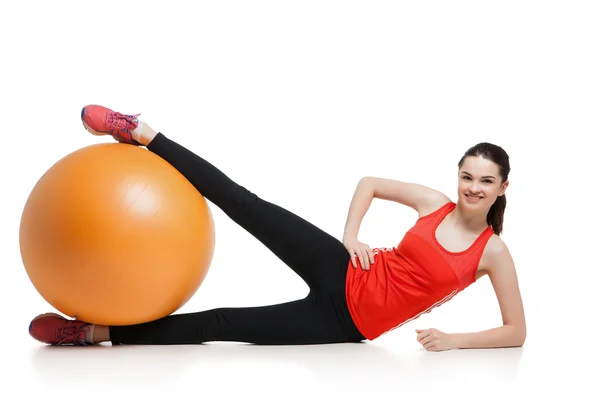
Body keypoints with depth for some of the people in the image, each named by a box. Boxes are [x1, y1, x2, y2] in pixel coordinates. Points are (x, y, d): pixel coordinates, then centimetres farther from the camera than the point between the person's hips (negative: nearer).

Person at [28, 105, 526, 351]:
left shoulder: (494, 253, -5)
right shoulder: (434, 202, 1)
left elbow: (517, 332, -4)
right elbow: (370, 182, 14)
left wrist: (456, 339, -17)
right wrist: (350, 236, -1)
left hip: (348, 325, -2)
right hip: (342, 275, 2)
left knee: (220, 325, -10)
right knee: (247, 205, -17)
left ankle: (92, 331, -6)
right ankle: (139, 132, -10)